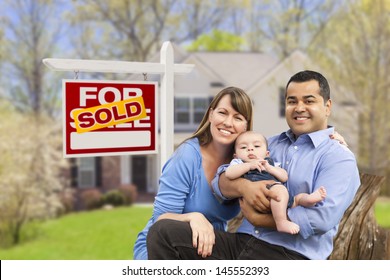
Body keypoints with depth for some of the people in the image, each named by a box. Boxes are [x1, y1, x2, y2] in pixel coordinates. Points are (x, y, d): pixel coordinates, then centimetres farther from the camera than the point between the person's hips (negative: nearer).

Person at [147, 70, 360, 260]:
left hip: (289, 255, -6)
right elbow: (221, 182, 11)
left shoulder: (339, 158, 0)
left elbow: (322, 217, -17)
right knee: (163, 231, -12)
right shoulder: (270, 145, 19)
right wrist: (244, 187, -14)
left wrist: (257, 219, -10)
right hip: (240, 243, 7)